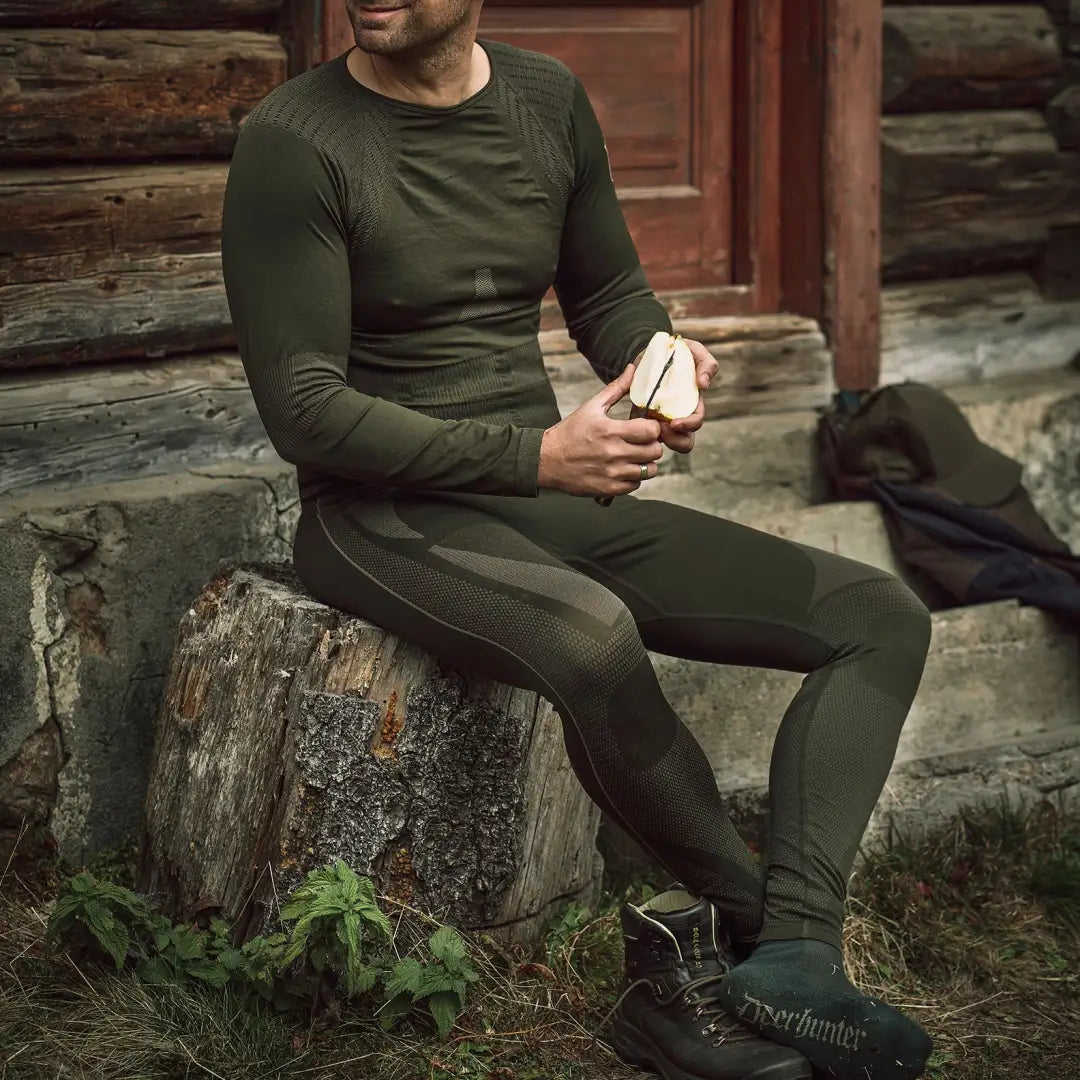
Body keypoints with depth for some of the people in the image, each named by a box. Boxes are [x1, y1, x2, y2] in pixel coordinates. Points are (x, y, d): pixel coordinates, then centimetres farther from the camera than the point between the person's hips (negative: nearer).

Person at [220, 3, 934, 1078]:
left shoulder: (549, 100, 8)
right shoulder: (292, 141, -10)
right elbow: (305, 411, -15)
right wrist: (537, 454, -21)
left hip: (552, 498, 7)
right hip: (382, 509, -6)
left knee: (881, 616, -6)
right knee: (592, 633, -39)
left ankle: (784, 956, -23)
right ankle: (751, 914, -13)